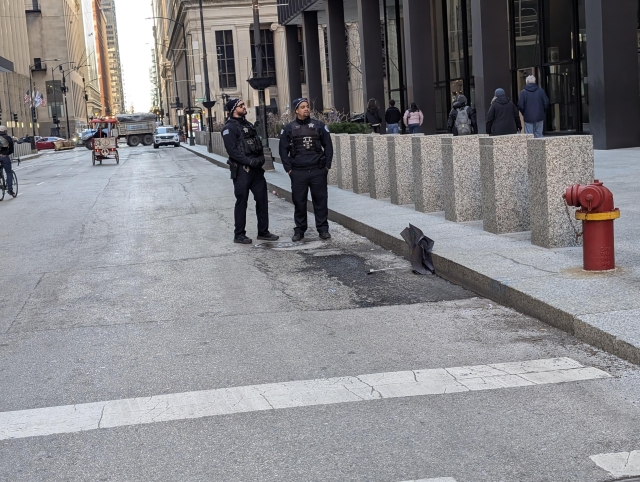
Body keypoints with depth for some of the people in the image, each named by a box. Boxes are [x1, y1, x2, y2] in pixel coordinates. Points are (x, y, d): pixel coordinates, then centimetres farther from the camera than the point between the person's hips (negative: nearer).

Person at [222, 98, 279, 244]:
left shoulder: (248, 125, 16)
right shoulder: (229, 128, -9)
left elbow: (258, 143, 20)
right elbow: (232, 150, -17)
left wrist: (260, 159, 4)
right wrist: (250, 161, -21)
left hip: (256, 168, 8)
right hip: (241, 170, -8)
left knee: (262, 199, 9)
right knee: (241, 202, 0)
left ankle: (263, 231, 19)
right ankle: (239, 235, 10)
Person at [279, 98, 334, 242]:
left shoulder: (319, 126, 6)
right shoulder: (289, 129, 5)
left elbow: (328, 146, 8)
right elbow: (283, 150, 7)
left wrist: (327, 165, 2)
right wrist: (288, 169, 0)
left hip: (318, 171, 0)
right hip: (298, 172, 0)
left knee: (320, 200, 2)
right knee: (299, 202, 3)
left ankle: (323, 229, 11)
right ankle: (299, 230, 13)